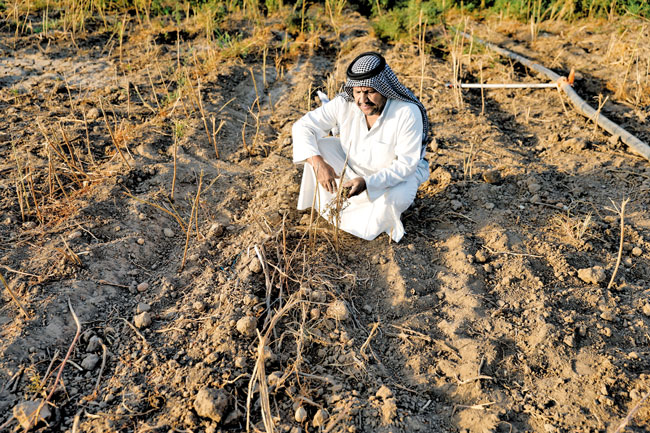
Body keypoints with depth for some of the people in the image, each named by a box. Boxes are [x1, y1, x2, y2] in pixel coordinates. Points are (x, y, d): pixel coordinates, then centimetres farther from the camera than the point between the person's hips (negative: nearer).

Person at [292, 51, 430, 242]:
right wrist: (318, 163, -36)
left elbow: (407, 164, -28)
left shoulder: (408, 113, -32)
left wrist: (367, 182, -42)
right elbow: (302, 126, -19)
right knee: (317, 149, -18)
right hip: (354, 166, 4)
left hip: (398, 172, -3)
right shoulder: (344, 104, -23)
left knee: (393, 200, -37)